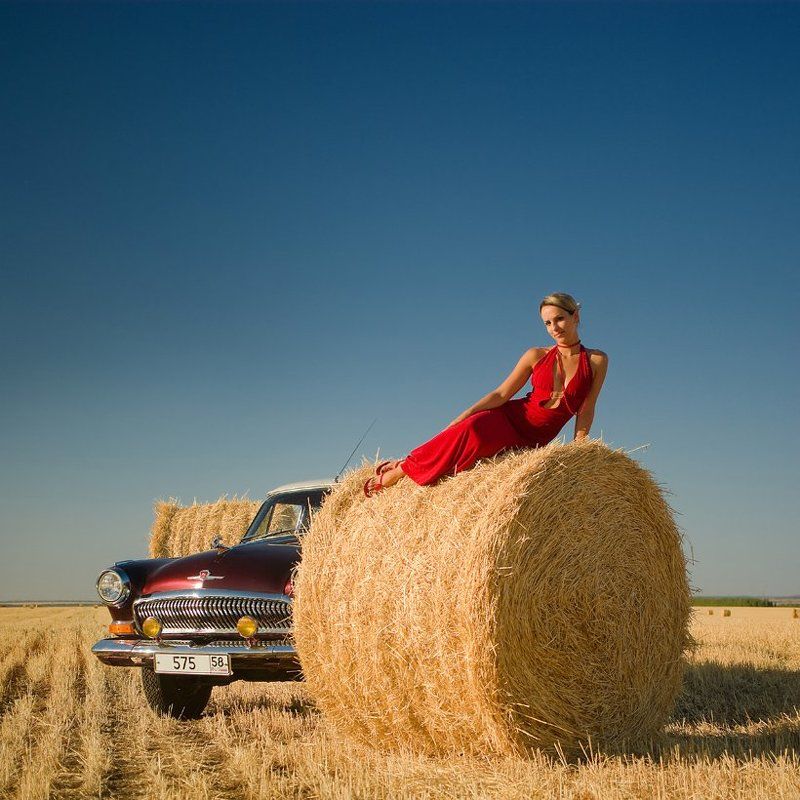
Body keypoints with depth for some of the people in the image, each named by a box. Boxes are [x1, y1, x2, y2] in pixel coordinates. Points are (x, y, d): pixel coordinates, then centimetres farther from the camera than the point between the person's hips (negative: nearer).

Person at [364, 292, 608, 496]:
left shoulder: (596, 361, 1)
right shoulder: (536, 356, 2)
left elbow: (586, 410, 2)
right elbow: (501, 394, 0)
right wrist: (459, 420, -9)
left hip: (532, 441, 0)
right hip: (508, 417, 0)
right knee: (469, 430, -35)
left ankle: (405, 468, -15)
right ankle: (401, 467, -23)